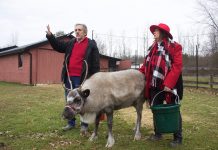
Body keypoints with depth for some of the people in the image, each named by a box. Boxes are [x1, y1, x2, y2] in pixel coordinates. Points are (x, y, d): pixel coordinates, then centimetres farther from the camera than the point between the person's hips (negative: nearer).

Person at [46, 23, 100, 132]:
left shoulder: (91, 45, -4)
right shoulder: (71, 43, 13)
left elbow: (95, 63, -7)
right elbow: (58, 46, 15)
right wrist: (50, 36, 0)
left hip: (81, 78, -6)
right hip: (69, 77, 6)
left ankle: (84, 124, 17)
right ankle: (71, 123, 27)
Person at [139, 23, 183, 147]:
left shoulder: (174, 47, -7)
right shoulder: (153, 48, 14)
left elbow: (177, 66, -16)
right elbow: (147, 65, 14)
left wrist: (168, 83, -24)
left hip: (169, 85, -6)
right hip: (155, 85, 6)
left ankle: (178, 138, 19)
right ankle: (158, 133, 31)